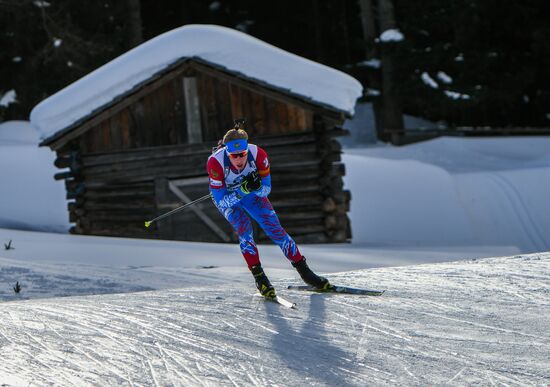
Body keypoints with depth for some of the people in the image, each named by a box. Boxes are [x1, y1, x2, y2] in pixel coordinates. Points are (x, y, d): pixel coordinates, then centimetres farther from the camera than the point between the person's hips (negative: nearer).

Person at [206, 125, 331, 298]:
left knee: (275, 228, -6)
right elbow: (221, 201, -31)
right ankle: (259, 277, -9)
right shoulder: (216, 162, -37)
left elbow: (266, 190, -20)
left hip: (251, 193, 2)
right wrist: (242, 191, -45)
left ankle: (304, 271, 6)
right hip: (225, 197, -2)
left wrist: (257, 187, -42)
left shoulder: (258, 154, -31)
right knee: (244, 228, -23)